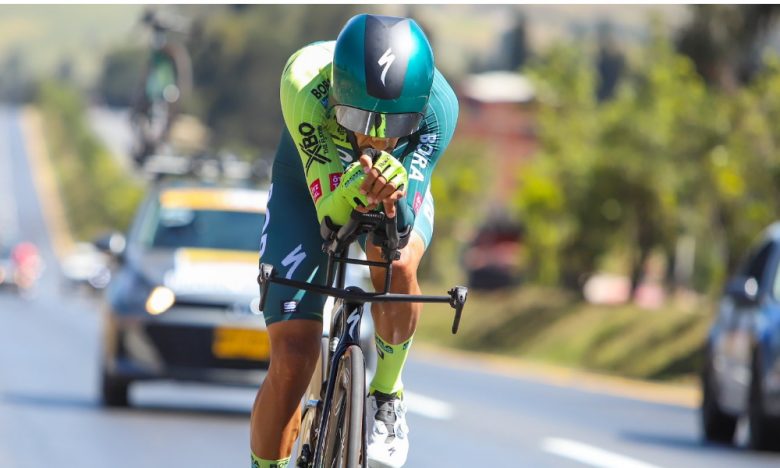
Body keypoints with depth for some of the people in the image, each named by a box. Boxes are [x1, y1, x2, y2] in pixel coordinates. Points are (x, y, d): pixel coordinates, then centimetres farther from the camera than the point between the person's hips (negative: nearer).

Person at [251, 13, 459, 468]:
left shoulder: (438, 107, -34)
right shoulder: (307, 82, -38)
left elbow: (404, 223, -37)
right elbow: (329, 213, -38)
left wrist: (392, 199, -59)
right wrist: (352, 192, -60)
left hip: (401, 192, 0)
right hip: (311, 190, 0)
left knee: (396, 262, -35)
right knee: (292, 360, -15)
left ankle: (387, 395, -8)